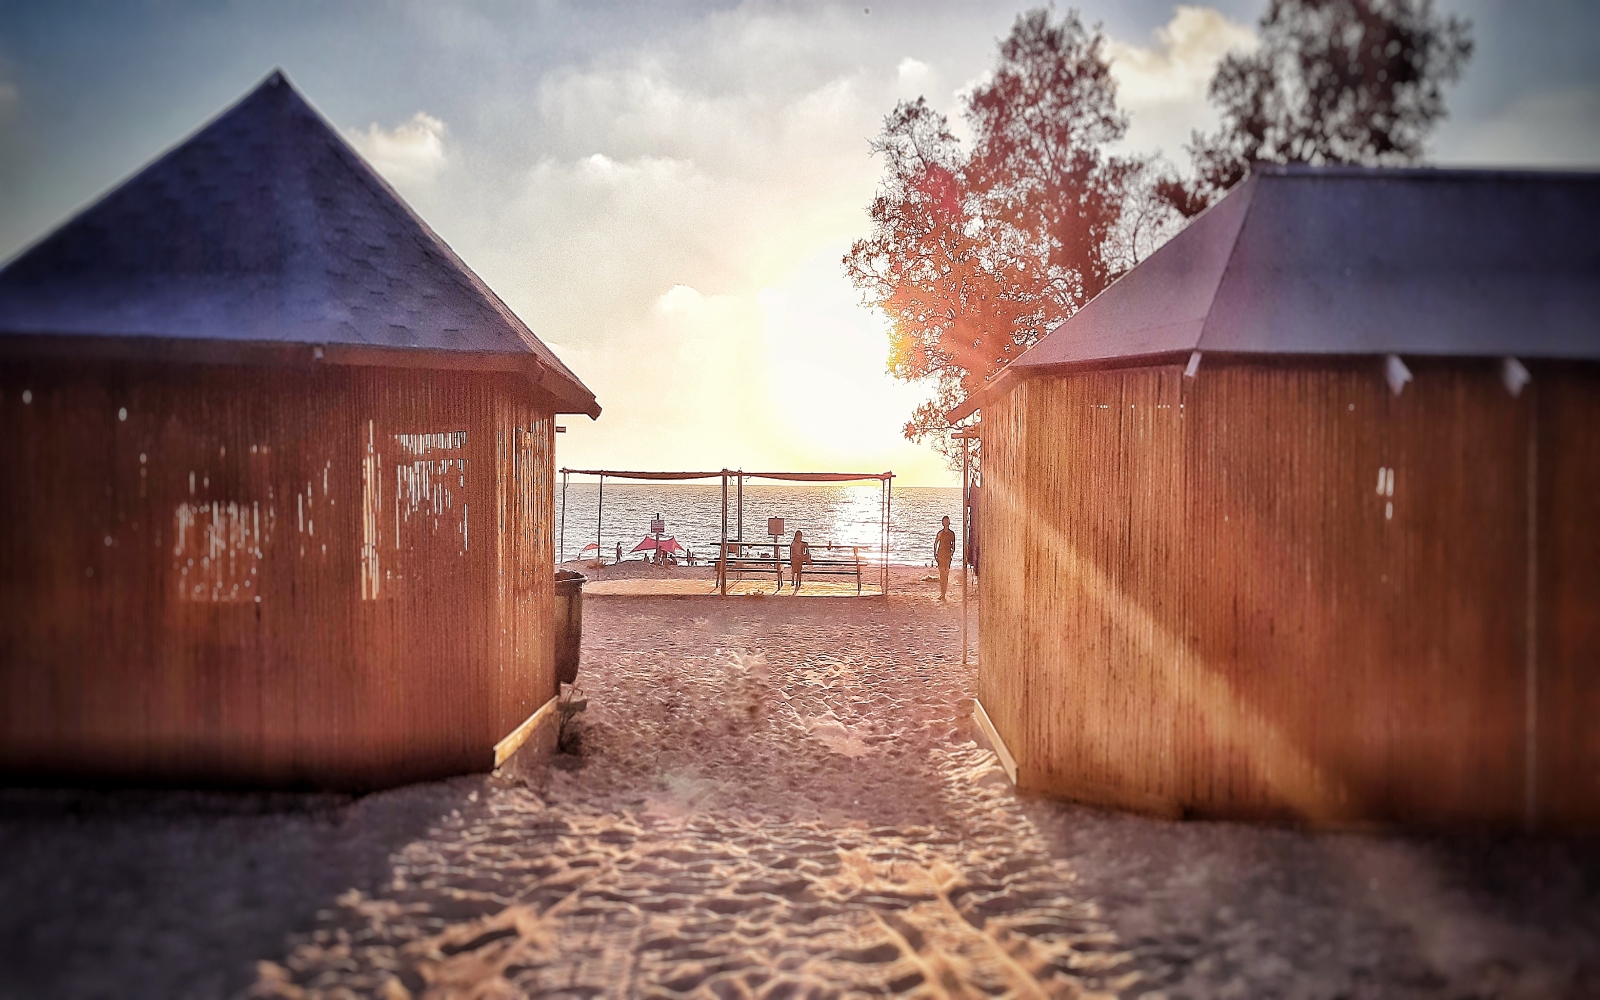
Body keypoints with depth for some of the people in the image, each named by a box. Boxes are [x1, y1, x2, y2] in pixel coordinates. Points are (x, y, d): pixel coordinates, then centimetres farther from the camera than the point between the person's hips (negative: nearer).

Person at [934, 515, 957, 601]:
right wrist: (935, 554, -1)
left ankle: (943, 594, 11)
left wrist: (953, 551, 0)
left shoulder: (952, 533, 6)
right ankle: (942, 594, -4)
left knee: (946, 574, 4)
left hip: (948, 554, 3)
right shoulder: (940, 533, -3)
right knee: (942, 573, -7)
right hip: (941, 553, -3)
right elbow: (935, 544, 4)